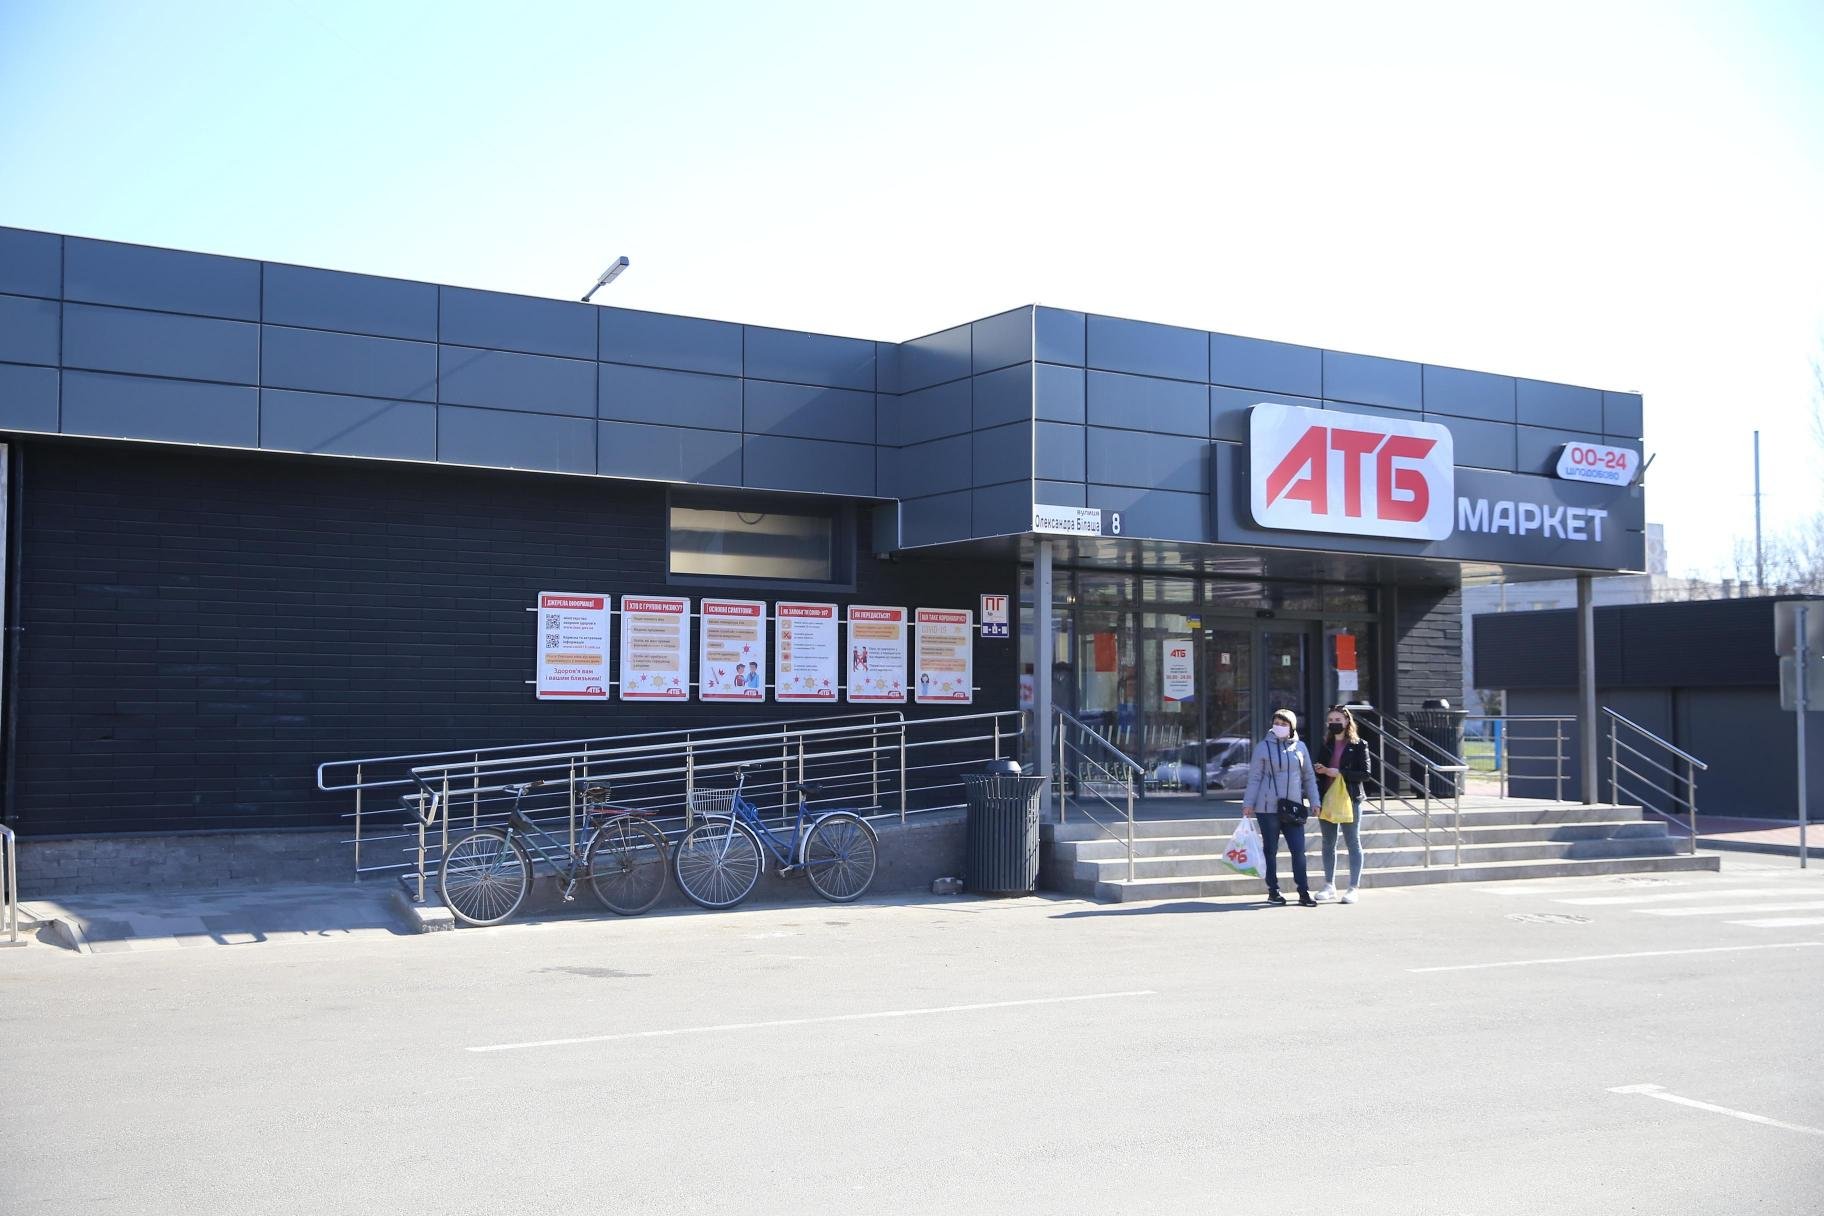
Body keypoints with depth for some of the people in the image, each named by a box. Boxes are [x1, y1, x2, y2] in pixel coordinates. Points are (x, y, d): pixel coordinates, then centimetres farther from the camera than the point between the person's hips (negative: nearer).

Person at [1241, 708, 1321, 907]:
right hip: (1268, 808, -2)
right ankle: (1273, 891, 14)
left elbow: (1308, 777, 14)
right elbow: (1254, 777, -1)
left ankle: (1304, 893, 2)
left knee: (1298, 850, -2)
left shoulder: (1300, 747, 8)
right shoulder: (1263, 747, -2)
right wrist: (1248, 804, -4)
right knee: (1270, 850, 5)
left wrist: (1314, 801, 9)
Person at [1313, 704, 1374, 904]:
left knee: (1353, 843, 2)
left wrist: (1340, 773, -17)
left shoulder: (1358, 745, -4)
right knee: (1328, 844, 10)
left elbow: (1366, 773, -10)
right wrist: (1319, 770, -5)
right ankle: (1329, 886, 19)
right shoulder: (1325, 745, 11)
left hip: (1350, 799, -5)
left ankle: (1353, 888, 6)